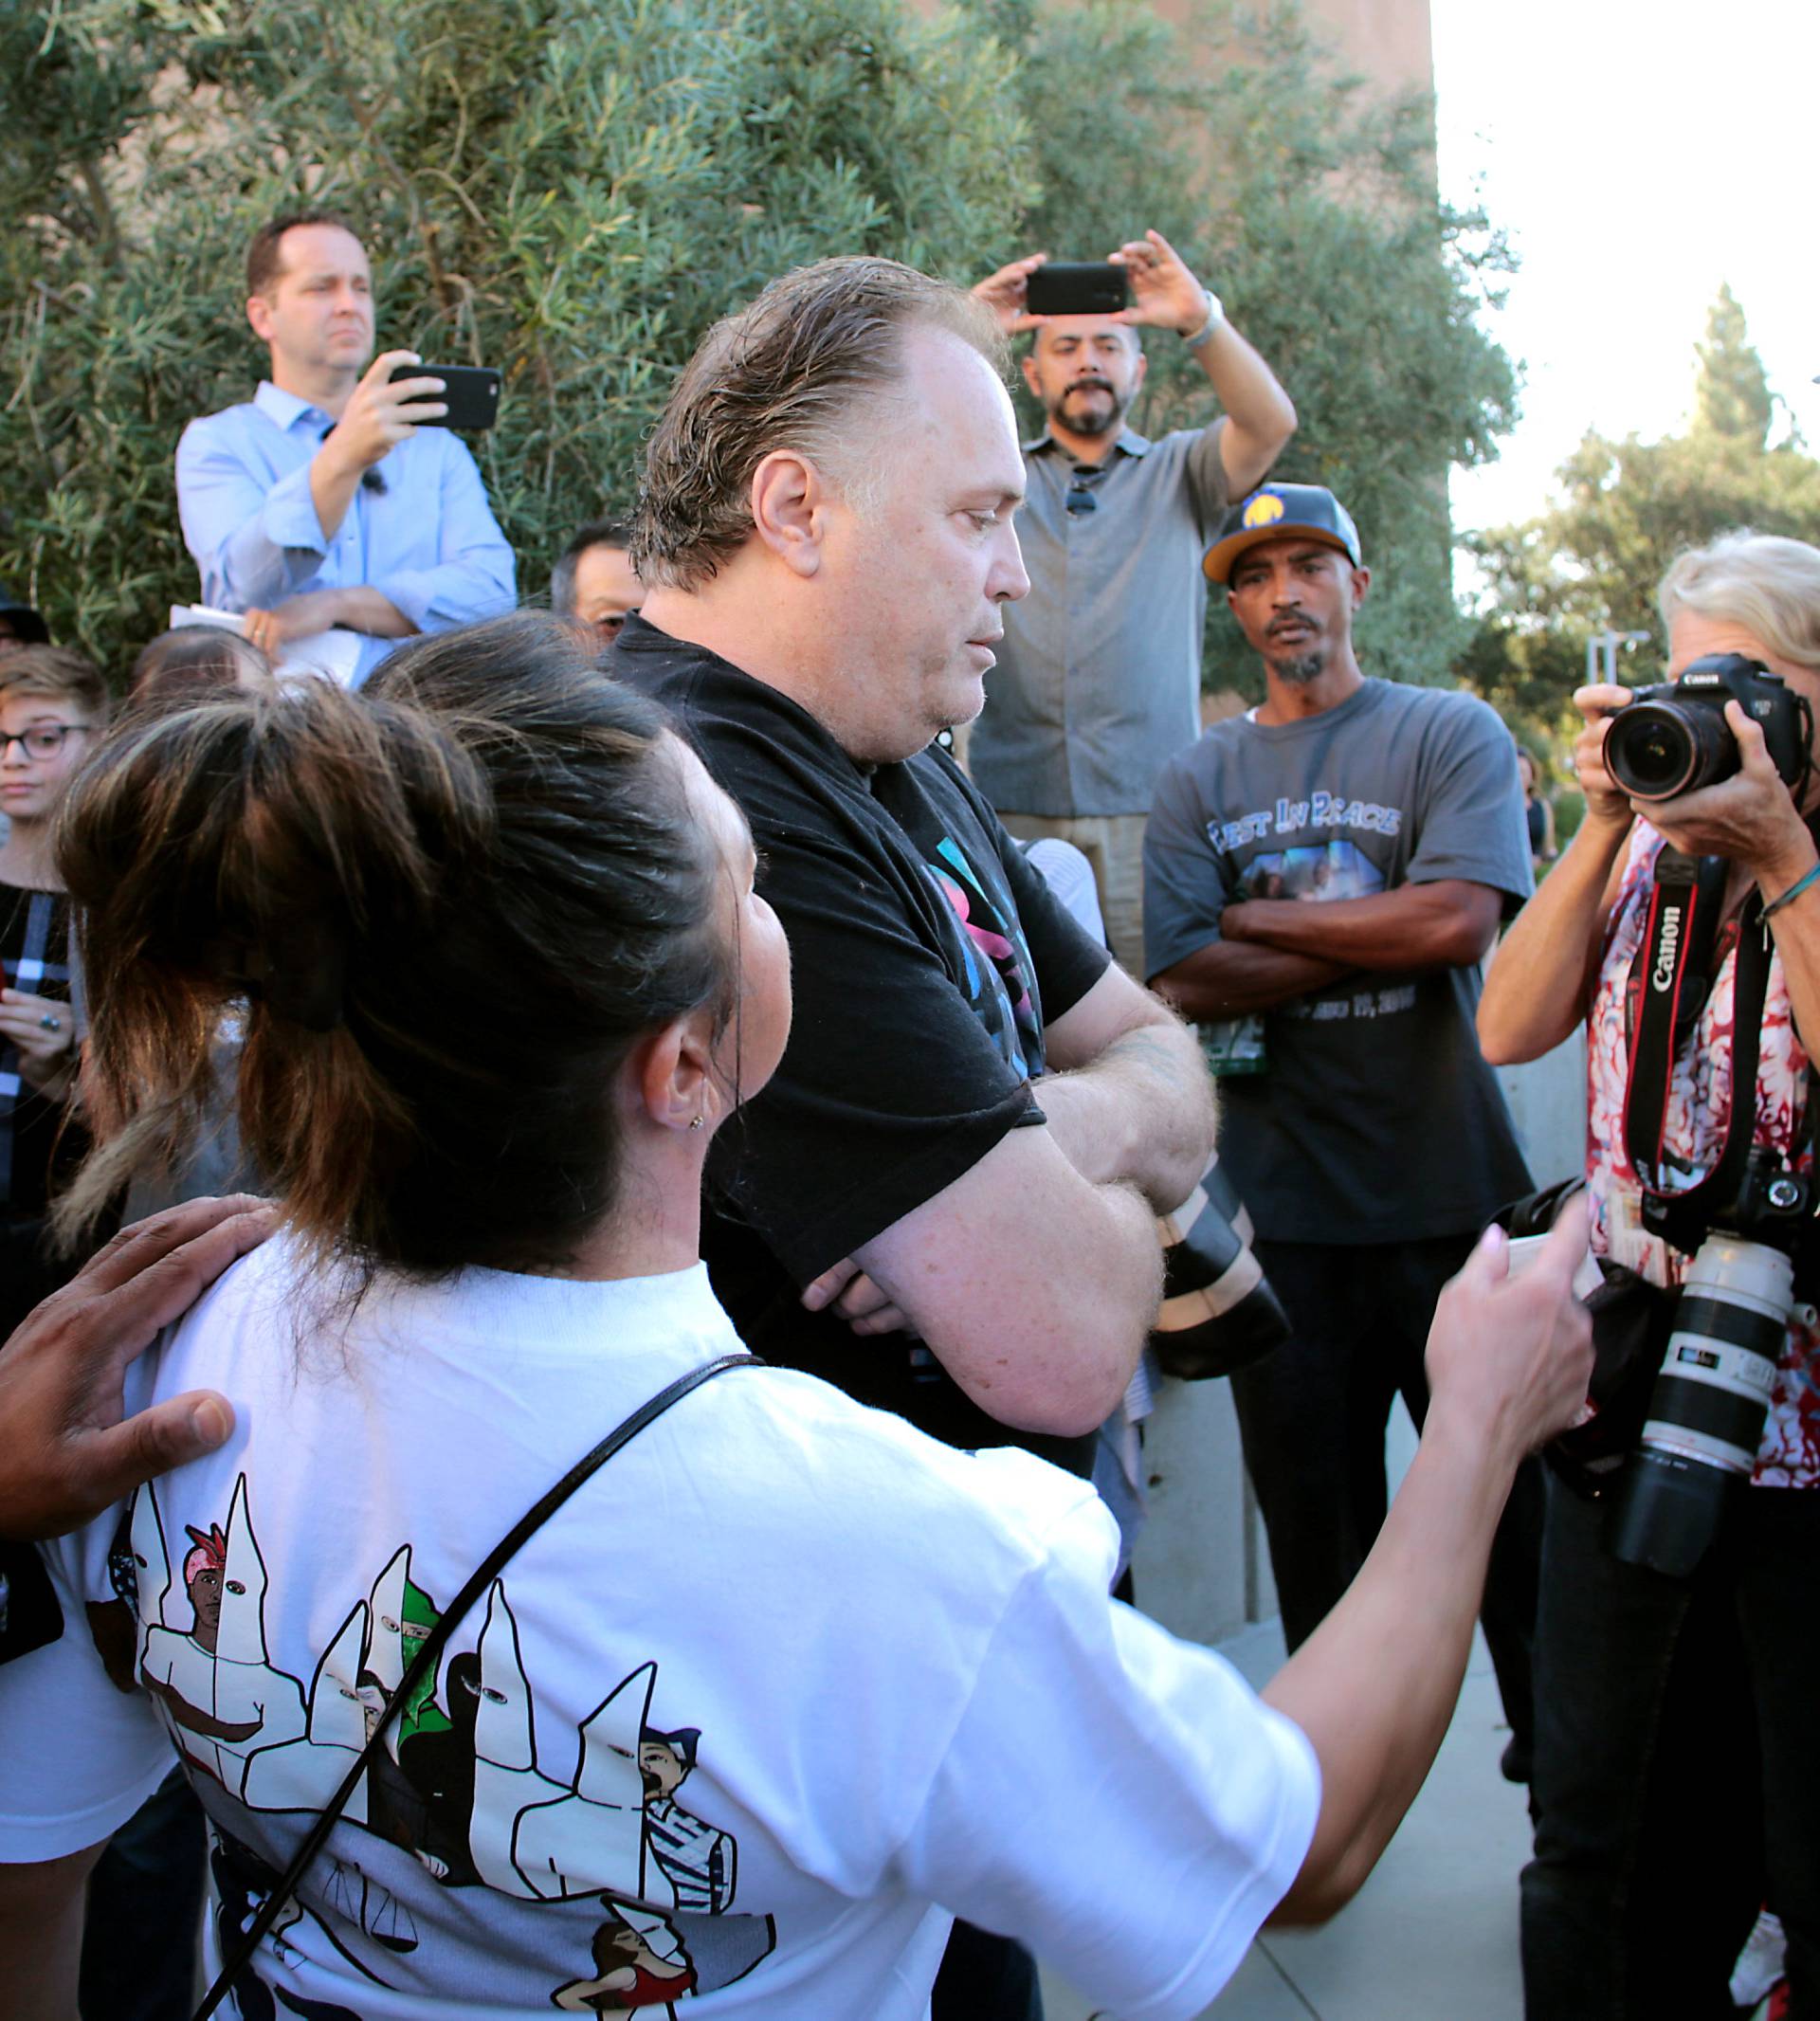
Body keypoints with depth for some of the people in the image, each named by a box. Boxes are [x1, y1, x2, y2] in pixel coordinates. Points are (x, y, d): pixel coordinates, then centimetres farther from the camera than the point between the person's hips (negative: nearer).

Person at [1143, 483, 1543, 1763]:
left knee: (1514, 1512, 9)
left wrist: (1259, 916, -7)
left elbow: (1458, 921, -15)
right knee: (1313, 1523, 13)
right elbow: (1185, 982, -5)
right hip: (1282, 1209, 2)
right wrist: (1376, 940, -9)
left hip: (1452, 1192, -2)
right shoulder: (1198, 780, 8)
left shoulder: (1452, 735, 2)